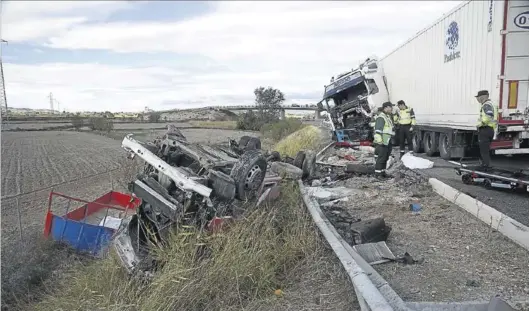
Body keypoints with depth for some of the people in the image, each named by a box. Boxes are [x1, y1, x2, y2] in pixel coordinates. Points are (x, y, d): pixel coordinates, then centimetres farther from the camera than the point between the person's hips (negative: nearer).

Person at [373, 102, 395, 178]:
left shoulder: (388, 117, 21)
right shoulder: (381, 117, -13)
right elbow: (378, 130, -21)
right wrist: (379, 141, -26)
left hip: (388, 141, 10)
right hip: (382, 142, -10)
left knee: (385, 158, 14)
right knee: (381, 157, -9)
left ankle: (382, 172, 22)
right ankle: (377, 173, -4)